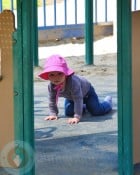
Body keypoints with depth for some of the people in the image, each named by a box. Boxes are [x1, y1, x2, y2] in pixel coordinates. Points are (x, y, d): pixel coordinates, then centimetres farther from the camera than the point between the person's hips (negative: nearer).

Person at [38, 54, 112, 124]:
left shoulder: (73, 82, -47)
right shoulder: (51, 86, -29)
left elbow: (78, 99, -47)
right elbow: (52, 101, -13)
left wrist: (77, 117, -49)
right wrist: (53, 114, -17)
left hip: (86, 91, -6)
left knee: (97, 111, -13)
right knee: (68, 113, 1)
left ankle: (108, 101, 21)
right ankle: (82, 106, 32)